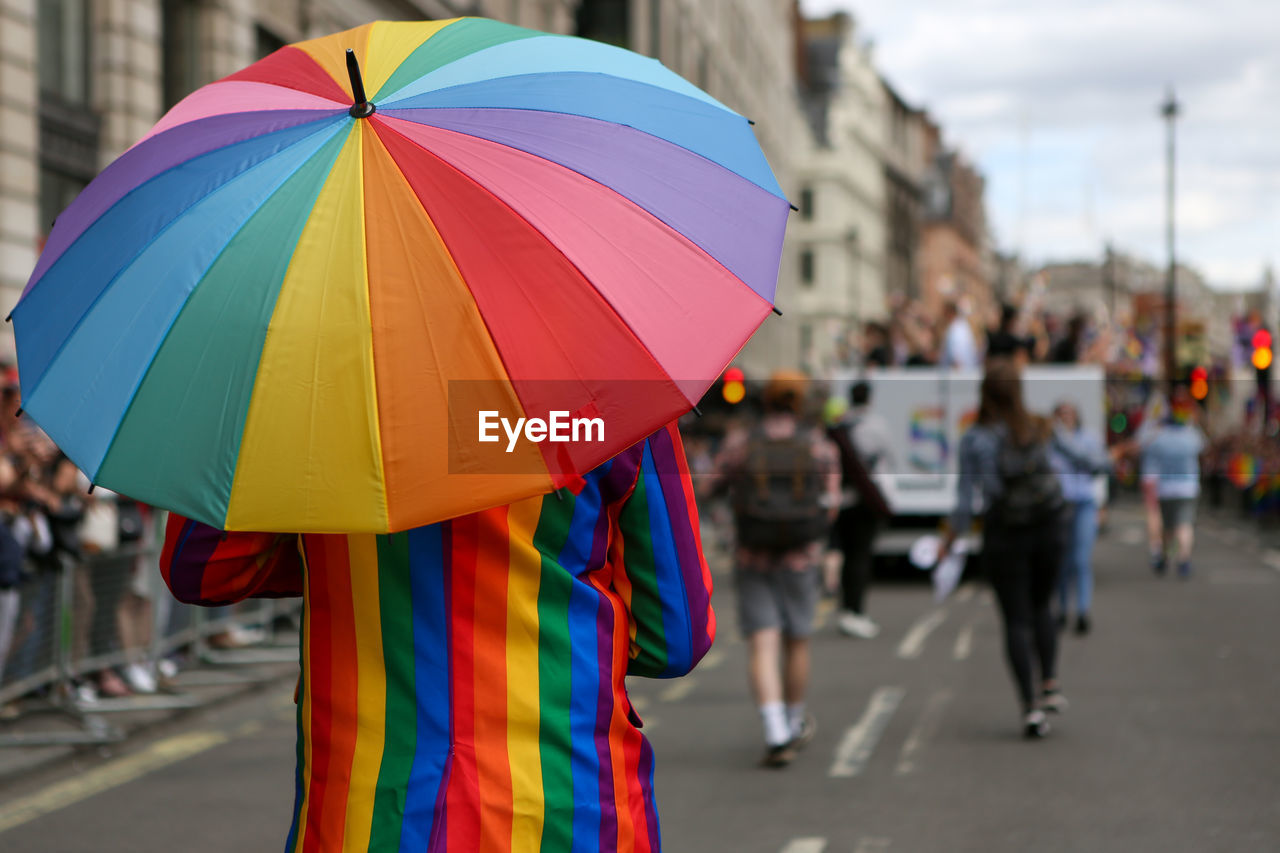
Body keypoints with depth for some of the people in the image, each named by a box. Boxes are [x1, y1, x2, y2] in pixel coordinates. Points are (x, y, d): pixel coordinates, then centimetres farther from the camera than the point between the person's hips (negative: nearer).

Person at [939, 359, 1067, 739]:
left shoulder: (975, 440, -11)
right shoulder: (1041, 430, -5)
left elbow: (966, 500, -10)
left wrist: (949, 538, 2)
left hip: (1003, 535, -2)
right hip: (1047, 529, 2)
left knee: (1016, 620, 4)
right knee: (1040, 607, 23)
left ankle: (1030, 706, -3)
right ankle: (1050, 685, 12)